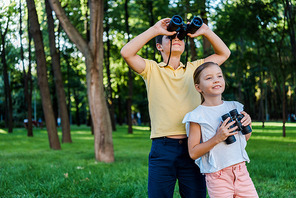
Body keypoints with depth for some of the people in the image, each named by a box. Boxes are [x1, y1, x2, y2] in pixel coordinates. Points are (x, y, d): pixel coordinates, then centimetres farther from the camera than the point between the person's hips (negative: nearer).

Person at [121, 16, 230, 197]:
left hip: (192, 147, 2)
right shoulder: (152, 69, 8)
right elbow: (127, 53, -8)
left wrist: (206, 31, 5)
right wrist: (154, 30, -5)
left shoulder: (194, 68, 17)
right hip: (163, 149, -2)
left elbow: (224, 53, 17)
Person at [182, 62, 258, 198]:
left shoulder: (234, 107, 8)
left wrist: (248, 125, 0)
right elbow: (193, 153, -10)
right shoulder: (197, 116, -8)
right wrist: (217, 138, -20)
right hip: (217, 176, -5)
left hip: (241, 171, 5)